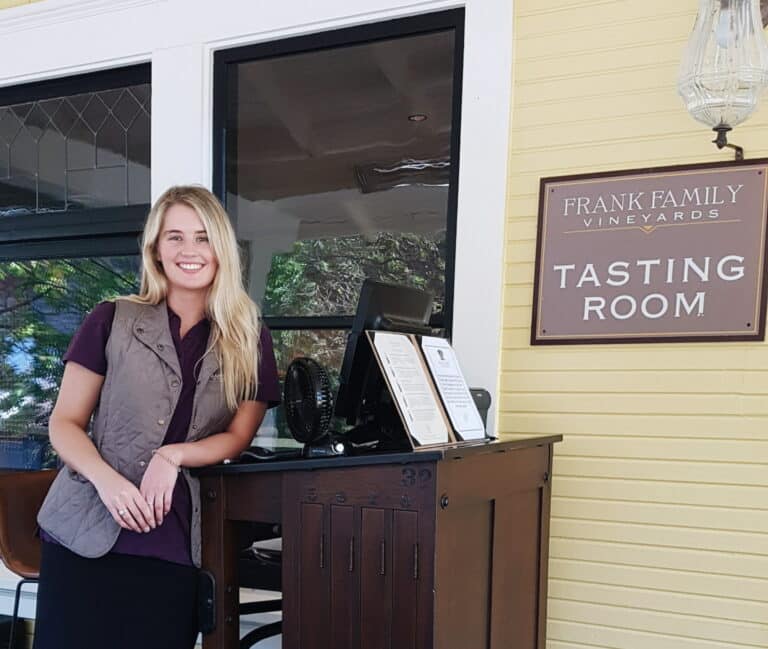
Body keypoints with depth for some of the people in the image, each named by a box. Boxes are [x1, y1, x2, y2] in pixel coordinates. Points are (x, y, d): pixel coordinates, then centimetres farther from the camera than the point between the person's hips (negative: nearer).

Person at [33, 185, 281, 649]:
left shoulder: (249, 339, 6)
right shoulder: (113, 321, 2)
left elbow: (238, 435, 5)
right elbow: (65, 423, 3)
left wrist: (173, 456, -13)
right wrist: (107, 480, -16)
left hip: (175, 544, 1)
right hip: (86, 533, 0)